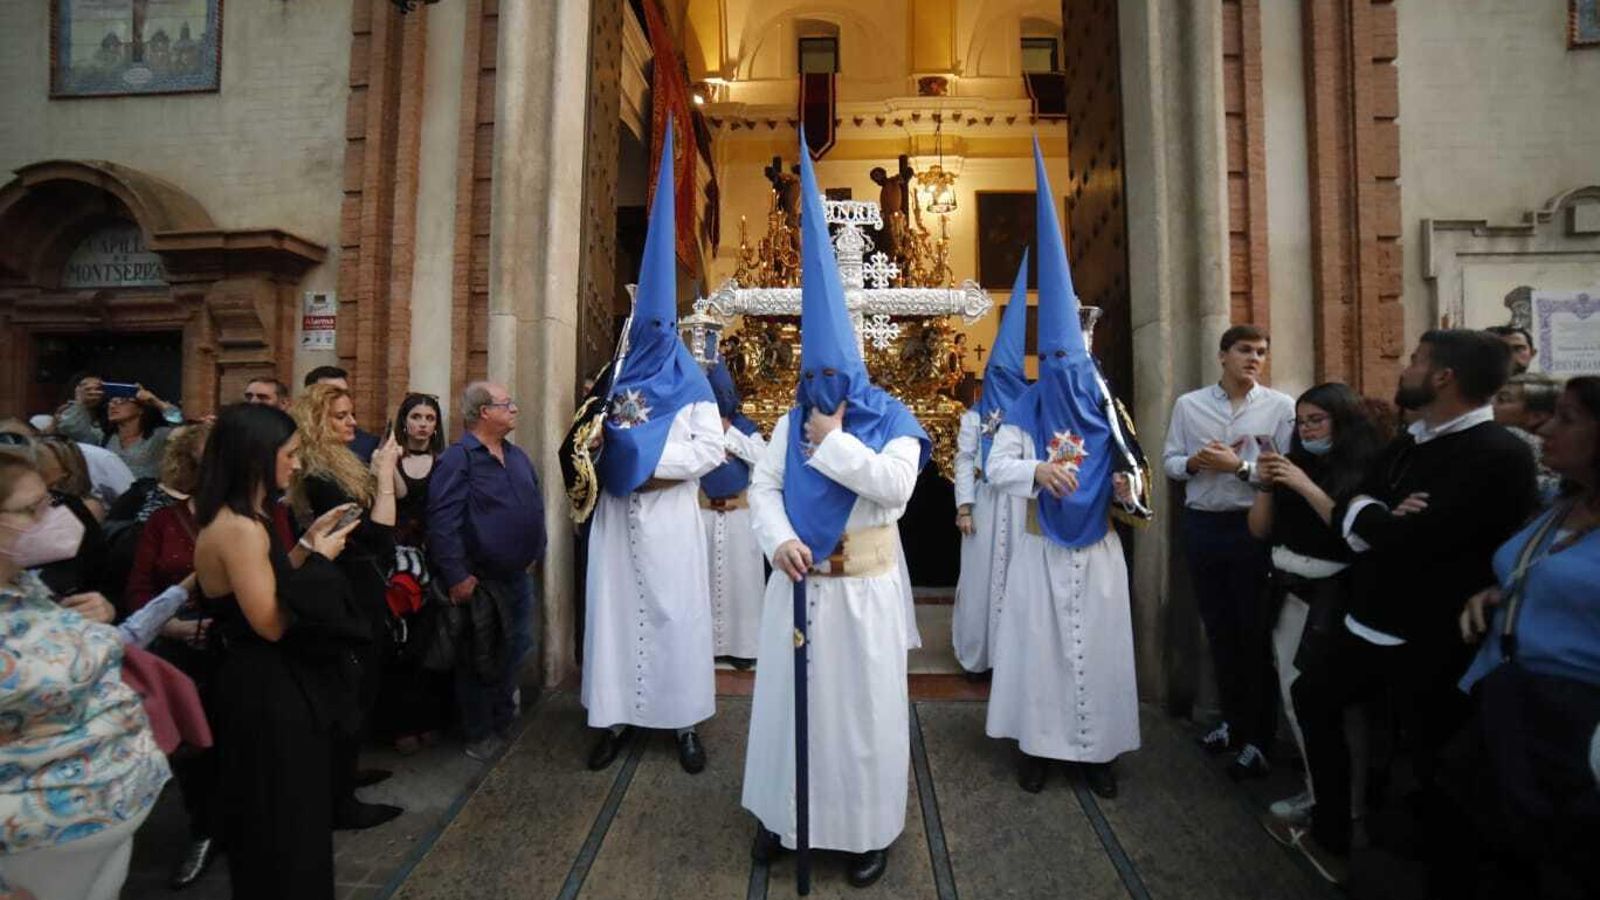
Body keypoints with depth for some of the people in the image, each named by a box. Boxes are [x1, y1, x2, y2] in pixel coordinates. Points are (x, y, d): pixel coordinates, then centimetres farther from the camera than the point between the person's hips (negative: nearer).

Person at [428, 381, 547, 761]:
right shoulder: (457, 459, -15)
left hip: (519, 577, 7)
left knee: (515, 651, 18)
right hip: (479, 583, -7)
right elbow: (442, 522, -21)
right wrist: (457, 576, -23)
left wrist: (535, 552, 12)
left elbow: (536, 505, 18)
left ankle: (504, 722, 37)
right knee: (479, 660, 8)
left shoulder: (517, 456, 10)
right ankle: (479, 735, 25)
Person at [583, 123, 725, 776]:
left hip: (670, 515, -3)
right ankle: (615, 716, 17)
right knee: (615, 606, 5)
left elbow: (712, 449, -7)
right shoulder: (616, 378, 11)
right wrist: (604, 439, -7)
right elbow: (592, 439, 15)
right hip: (618, 515, 4)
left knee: (676, 610, 1)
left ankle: (684, 722, 12)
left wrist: (656, 461, -14)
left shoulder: (691, 383, 0)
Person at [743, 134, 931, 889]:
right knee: (789, 697, 14)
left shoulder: (892, 422, -6)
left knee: (863, 707, 7)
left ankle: (871, 830, 24)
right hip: (800, 582, 4)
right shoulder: (792, 422, 5)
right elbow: (763, 488, 1)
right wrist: (778, 541, -16)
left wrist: (833, 442, -16)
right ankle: (783, 812, 33)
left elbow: (896, 488, -21)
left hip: (864, 586, -4)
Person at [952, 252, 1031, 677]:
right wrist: (964, 507, -7)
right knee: (983, 572, 3)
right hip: (987, 503, -1)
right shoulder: (973, 417, 6)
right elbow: (964, 463, 1)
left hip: (1023, 504, 1)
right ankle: (981, 654, 13)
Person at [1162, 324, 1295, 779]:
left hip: (1254, 527, -3)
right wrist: (1193, 463, -14)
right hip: (1202, 525, 3)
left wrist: (1240, 467, -19)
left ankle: (1257, 737, 22)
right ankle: (1233, 719, 35)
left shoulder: (1281, 406, -4)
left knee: (1256, 631, 6)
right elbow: (1169, 461, 6)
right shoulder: (1188, 404, 5)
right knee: (1218, 628, 16)